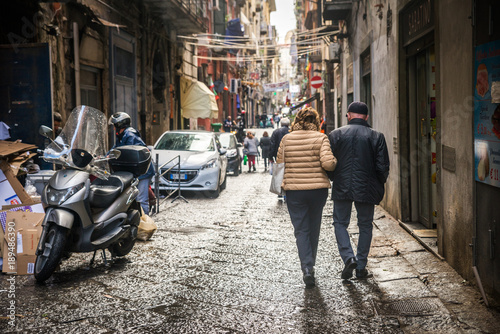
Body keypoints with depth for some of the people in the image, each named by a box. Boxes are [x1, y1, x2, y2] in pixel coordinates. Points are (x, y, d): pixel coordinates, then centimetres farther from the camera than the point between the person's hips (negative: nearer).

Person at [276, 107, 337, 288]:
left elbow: (280, 163, 6)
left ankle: (307, 268, -12)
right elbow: (328, 163, -17)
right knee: (314, 229, 17)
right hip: (318, 189, 0)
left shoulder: (286, 139, 0)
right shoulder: (320, 138, -6)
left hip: (294, 191, 0)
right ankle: (310, 265, 31)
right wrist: (335, 161, 4)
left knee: (301, 230, 4)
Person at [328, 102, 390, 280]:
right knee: (365, 225, 13)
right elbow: (383, 167, -4)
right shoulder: (376, 137, -1)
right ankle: (361, 267, 15)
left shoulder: (336, 134, -1)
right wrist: (379, 185, 12)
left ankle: (348, 257, -7)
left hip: (342, 188, 0)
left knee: (340, 223, 13)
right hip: (367, 189, 1)